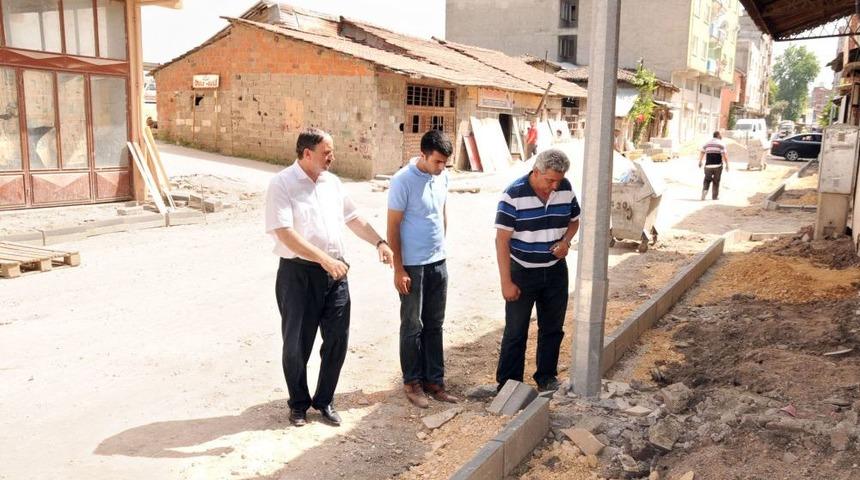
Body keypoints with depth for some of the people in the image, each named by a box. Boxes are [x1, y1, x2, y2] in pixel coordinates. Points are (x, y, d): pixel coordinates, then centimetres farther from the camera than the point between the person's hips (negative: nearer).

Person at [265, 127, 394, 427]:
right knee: (297, 344, 7)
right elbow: (285, 233, -21)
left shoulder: (332, 182, 9)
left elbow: (352, 218, 19)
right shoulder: (282, 184, -12)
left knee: (337, 339, 9)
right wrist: (324, 259, -26)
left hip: (335, 273, 6)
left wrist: (379, 242, 6)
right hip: (298, 273, -5)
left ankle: (324, 400, 28)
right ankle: (299, 404, 27)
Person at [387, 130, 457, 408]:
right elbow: (393, 228, -15)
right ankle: (412, 382, 20)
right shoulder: (402, 181, -18)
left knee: (434, 325, 13)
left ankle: (434, 380, 24)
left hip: (438, 263, 6)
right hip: (412, 266, -6)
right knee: (412, 327, 6)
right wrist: (398, 269, -15)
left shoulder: (442, 177, 2)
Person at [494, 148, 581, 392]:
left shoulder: (566, 189, -5)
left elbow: (574, 221, 12)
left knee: (552, 328, 15)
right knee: (515, 332, 3)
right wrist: (506, 282, -19)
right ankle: (508, 383, 15)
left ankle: (547, 377, 32)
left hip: (555, 271, 5)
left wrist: (566, 241, -11)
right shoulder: (514, 194, -19)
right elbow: (502, 240, -18)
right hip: (522, 272, -4)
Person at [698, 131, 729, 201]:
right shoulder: (721, 144, -3)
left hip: (708, 166, 3)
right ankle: (715, 196, 12)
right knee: (716, 181, 8)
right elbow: (724, 155, -11)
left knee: (707, 180, 14)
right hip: (717, 166, -3)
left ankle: (705, 190, -12)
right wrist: (727, 165, -7)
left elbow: (702, 153, 18)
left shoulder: (707, 143, 10)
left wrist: (700, 162, 31)